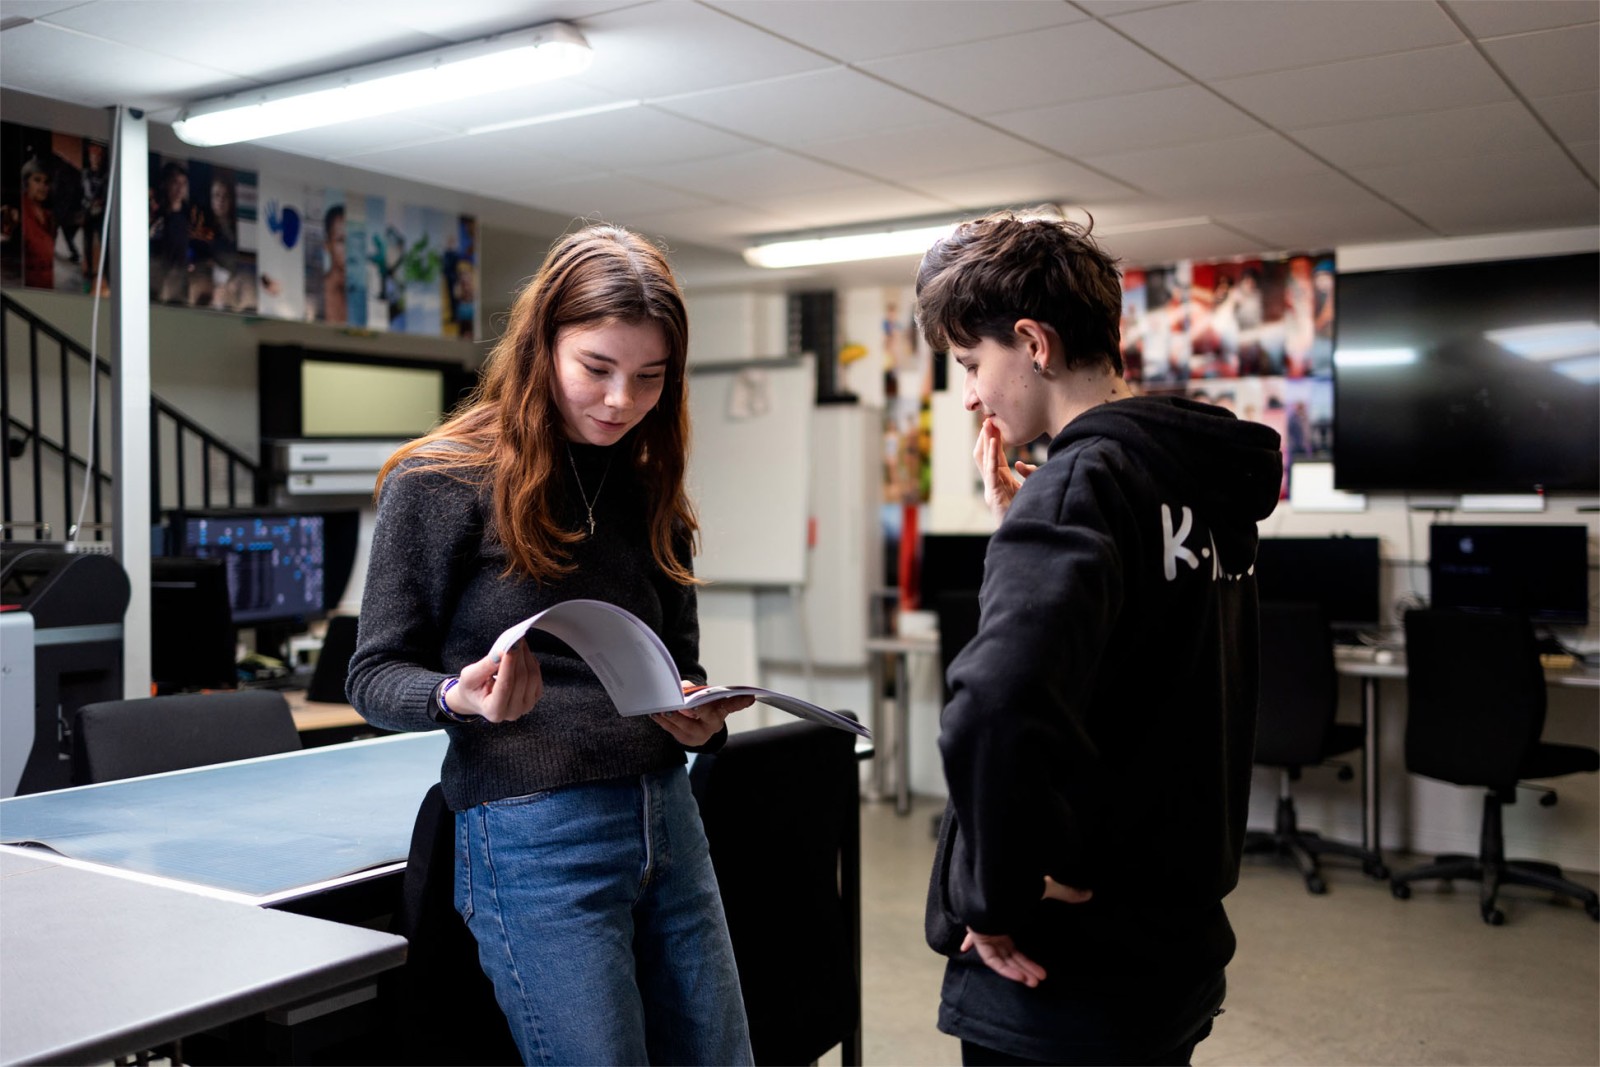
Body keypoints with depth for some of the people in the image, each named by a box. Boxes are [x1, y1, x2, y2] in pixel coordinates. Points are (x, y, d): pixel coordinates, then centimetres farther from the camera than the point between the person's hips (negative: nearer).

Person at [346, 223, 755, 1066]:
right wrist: (461, 697, -24)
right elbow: (376, 676, -2)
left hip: (666, 815, 6)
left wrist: (703, 719, -5)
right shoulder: (443, 482, -6)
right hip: (533, 838, -6)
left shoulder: (649, 485, 11)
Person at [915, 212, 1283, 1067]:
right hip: (1177, 941, 8)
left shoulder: (1079, 482, -22)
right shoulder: (1203, 482, 5)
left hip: (1068, 975, -8)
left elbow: (996, 706, -39)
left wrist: (999, 900, -24)